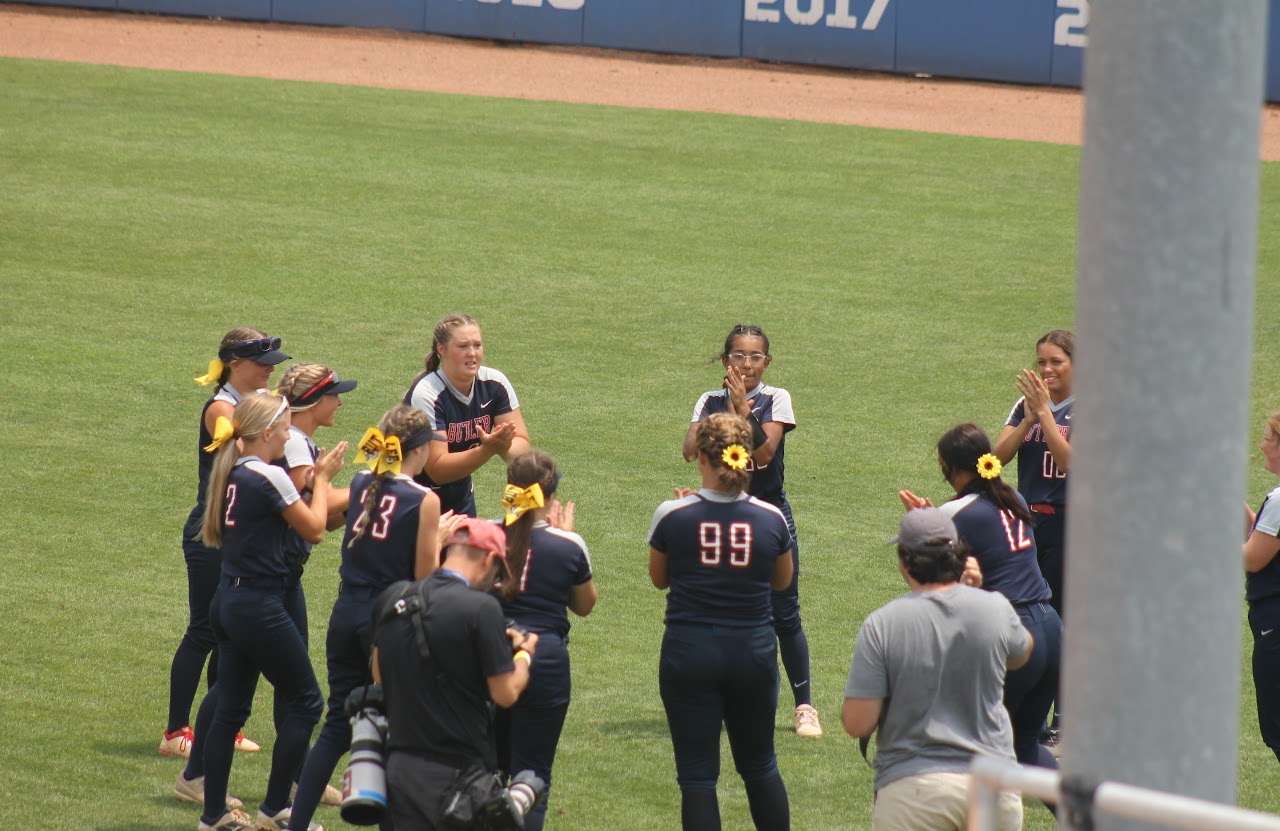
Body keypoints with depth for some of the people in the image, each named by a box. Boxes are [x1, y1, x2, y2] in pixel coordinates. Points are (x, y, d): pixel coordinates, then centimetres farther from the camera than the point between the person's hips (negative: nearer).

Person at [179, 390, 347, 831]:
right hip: (260, 607, -9)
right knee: (307, 702, 3)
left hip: (229, 601, 9)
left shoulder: (230, 475, 8)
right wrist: (322, 478, 6)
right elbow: (314, 529, -9)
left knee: (231, 708, 13)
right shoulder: (270, 478, -17)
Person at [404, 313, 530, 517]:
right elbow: (437, 470, -27)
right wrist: (487, 450, -40)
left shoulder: (495, 384, -8)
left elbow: (521, 445, -11)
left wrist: (504, 447, -35)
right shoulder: (426, 394, -23)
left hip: (460, 496, 5)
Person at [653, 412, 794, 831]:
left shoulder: (673, 516, -11)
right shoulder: (770, 518, -6)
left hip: (690, 651, -2)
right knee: (760, 766, 18)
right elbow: (783, 579, 10)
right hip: (753, 651, 2)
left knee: (697, 774, 2)